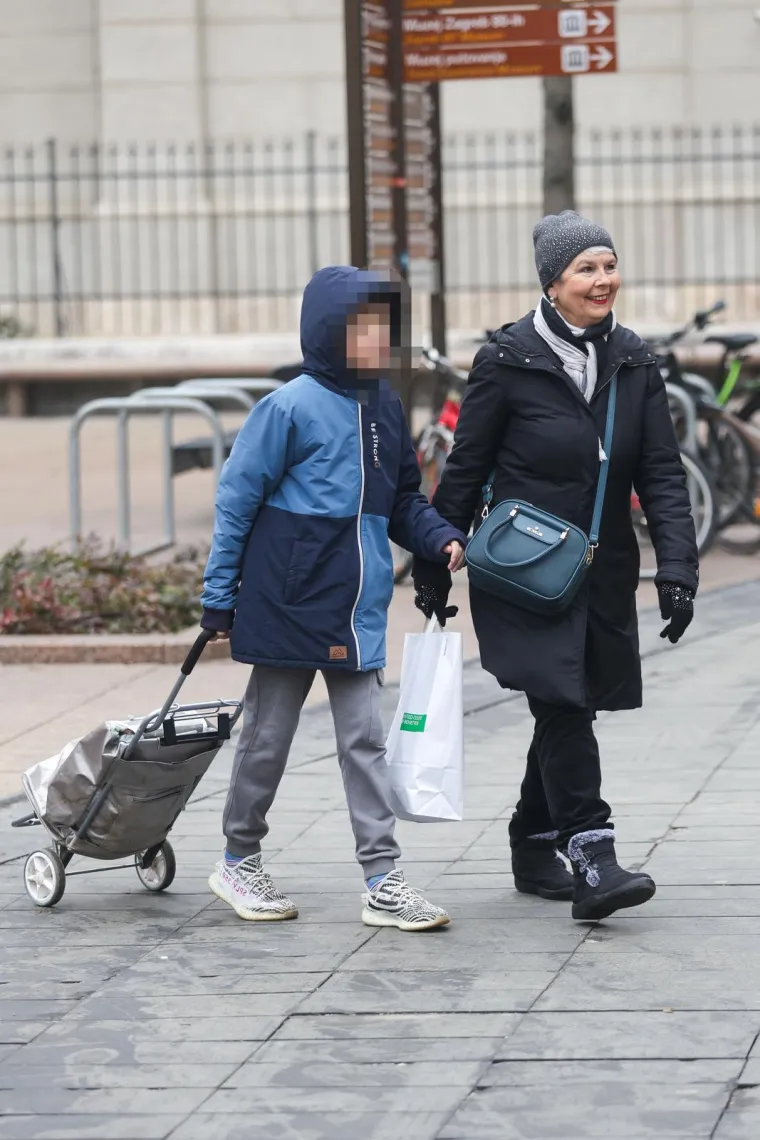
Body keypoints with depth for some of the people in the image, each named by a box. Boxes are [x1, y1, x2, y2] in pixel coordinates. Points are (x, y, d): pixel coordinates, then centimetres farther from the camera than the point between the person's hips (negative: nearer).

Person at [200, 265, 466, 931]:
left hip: (359, 611, 5)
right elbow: (237, 500, -7)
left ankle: (383, 880, 1)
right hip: (288, 602, -5)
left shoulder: (385, 406, 7)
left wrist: (441, 539, -1)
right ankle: (239, 862, 25)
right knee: (268, 737, 9)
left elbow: (402, 500, 18)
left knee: (366, 739, 2)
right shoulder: (290, 408, -12)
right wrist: (219, 597, -7)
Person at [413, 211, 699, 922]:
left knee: (567, 712, 11)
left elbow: (662, 476, 3)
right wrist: (434, 570, 2)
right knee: (563, 707, -16)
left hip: (604, 574, 5)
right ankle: (592, 859, -21)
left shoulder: (633, 364, 5)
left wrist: (677, 570, -8)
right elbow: (464, 471, -1)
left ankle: (533, 850, 26)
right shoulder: (508, 362, -8)